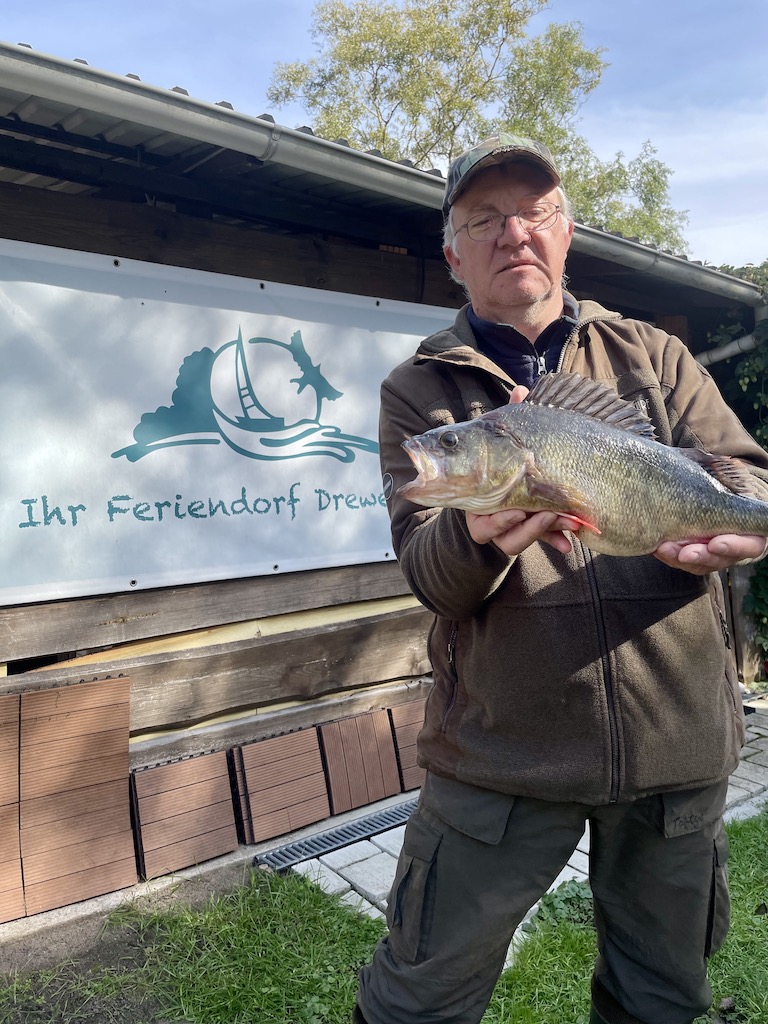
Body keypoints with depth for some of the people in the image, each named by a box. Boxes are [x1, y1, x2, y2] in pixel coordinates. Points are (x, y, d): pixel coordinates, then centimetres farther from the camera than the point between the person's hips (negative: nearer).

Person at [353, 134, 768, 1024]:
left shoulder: (654, 356, 7)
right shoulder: (418, 390, 0)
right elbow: (427, 574, -8)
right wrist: (481, 532, -31)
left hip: (679, 744, 3)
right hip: (499, 751, -2)